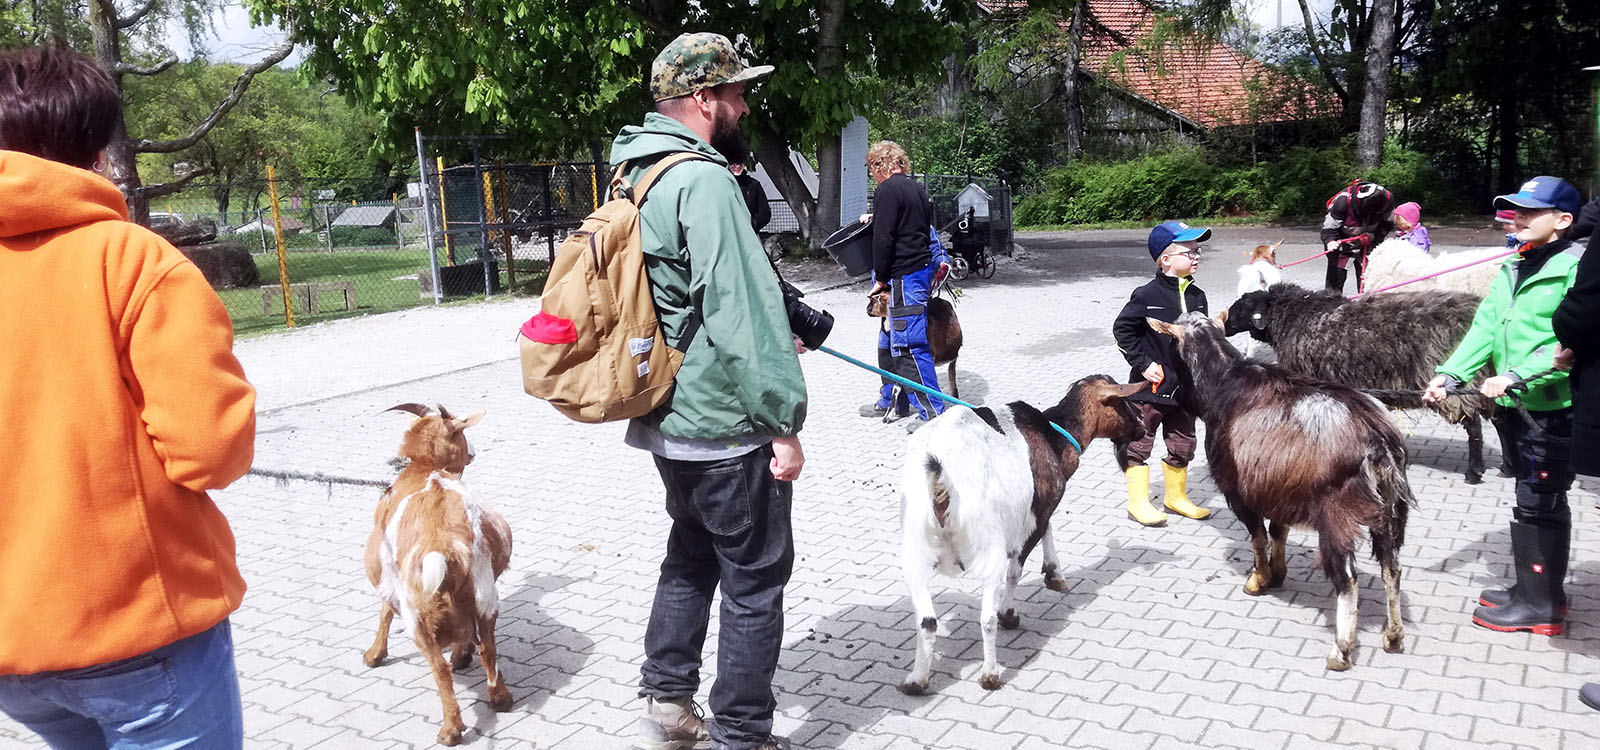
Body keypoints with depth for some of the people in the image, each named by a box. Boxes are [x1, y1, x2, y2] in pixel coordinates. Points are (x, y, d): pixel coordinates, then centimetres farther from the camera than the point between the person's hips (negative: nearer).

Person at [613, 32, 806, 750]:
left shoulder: (638, 174, 11)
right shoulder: (704, 182, -19)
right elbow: (740, 313, -24)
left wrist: (774, 332, 19)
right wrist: (784, 421, -18)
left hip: (666, 419, 9)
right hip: (726, 426, -9)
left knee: (692, 555, 23)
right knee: (755, 581, 5)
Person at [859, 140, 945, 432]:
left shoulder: (887, 191, -12)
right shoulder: (916, 188, 16)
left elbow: (883, 239, -17)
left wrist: (881, 278, -8)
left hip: (903, 277, -10)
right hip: (922, 269, 10)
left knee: (909, 345, -8)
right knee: (890, 341, 18)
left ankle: (932, 412, -6)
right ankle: (892, 402, 28)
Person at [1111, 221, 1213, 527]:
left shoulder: (1197, 296, 5)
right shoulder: (1148, 295, -15)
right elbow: (1122, 329, -12)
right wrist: (1143, 363, -14)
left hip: (1185, 387, 7)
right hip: (1150, 387, -6)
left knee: (1182, 445, 17)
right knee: (1138, 444, 3)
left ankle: (1176, 497, 35)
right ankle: (1138, 503, 16)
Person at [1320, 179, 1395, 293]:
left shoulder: (1387, 200, -21)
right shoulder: (1343, 201, -33)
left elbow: (1387, 225, -5)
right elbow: (1329, 226, -23)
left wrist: (1373, 236, -23)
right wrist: (1330, 241, -42)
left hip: (1367, 243, 3)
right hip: (1343, 241, -3)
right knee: (1337, 275, -9)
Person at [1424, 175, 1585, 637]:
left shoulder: (1577, 268, -13)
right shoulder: (1514, 267, 11)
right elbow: (1485, 327, 6)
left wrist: (1517, 376, -26)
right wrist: (1450, 374, -6)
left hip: (1554, 408, -8)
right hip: (1514, 406, 8)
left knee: (1537, 503, -2)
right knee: (1539, 500, 17)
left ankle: (1537, 605, 9)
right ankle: (1543, 592, 29)